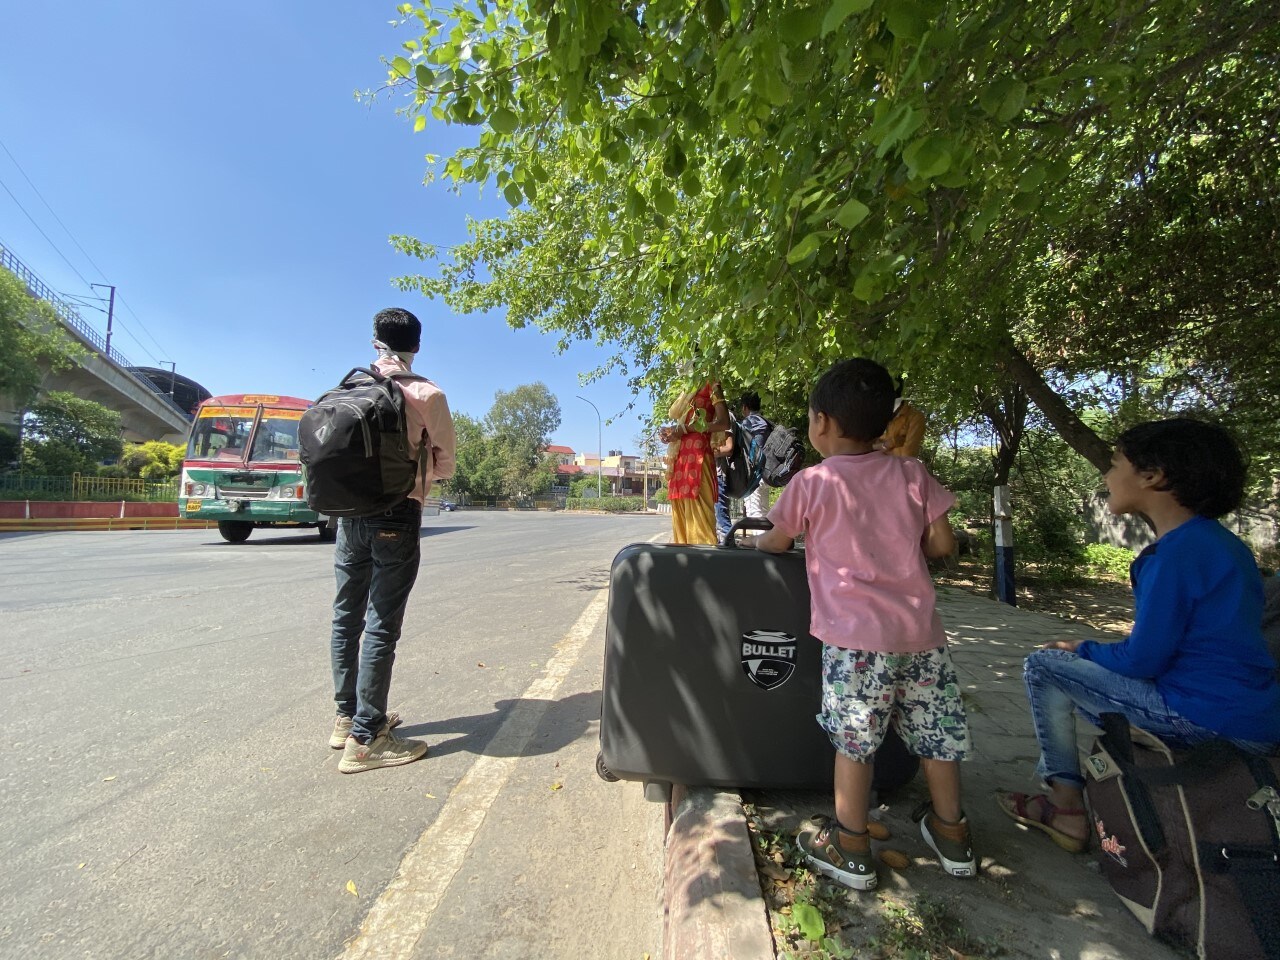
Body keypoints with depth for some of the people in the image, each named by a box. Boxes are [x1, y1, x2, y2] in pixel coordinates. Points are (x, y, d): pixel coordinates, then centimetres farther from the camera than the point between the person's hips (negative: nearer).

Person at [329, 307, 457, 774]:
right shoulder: (427, 394, -8)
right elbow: (444, 466, -1)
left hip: (350, 510, 6)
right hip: (397, 514, -5)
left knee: (346, 616, 15)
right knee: (382, 625, 0)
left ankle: (347, 717, 30)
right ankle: (365, 739, 8)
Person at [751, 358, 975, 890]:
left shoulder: (812, 482, -4)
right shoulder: (911, 473, 5)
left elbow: (776, 543, 7)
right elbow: (942, 543, 6)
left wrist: (757, 540, 29)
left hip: (856, 634, -5)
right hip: (920, 628, 5)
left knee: (854, 738, 8)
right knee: (936, 732, 19)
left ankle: (850, 849, 22)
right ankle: (952, 835, 39)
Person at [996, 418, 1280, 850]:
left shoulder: (1180, 551, -20)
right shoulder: (1220, 542, 9)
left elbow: (1142, 660, -19)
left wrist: (1080, 648, 0)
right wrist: (1087, 651, 14)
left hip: (1212, 719, -9)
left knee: (1042, 665, -4)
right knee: (1092, 668, 25)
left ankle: (1066, 807, 7)